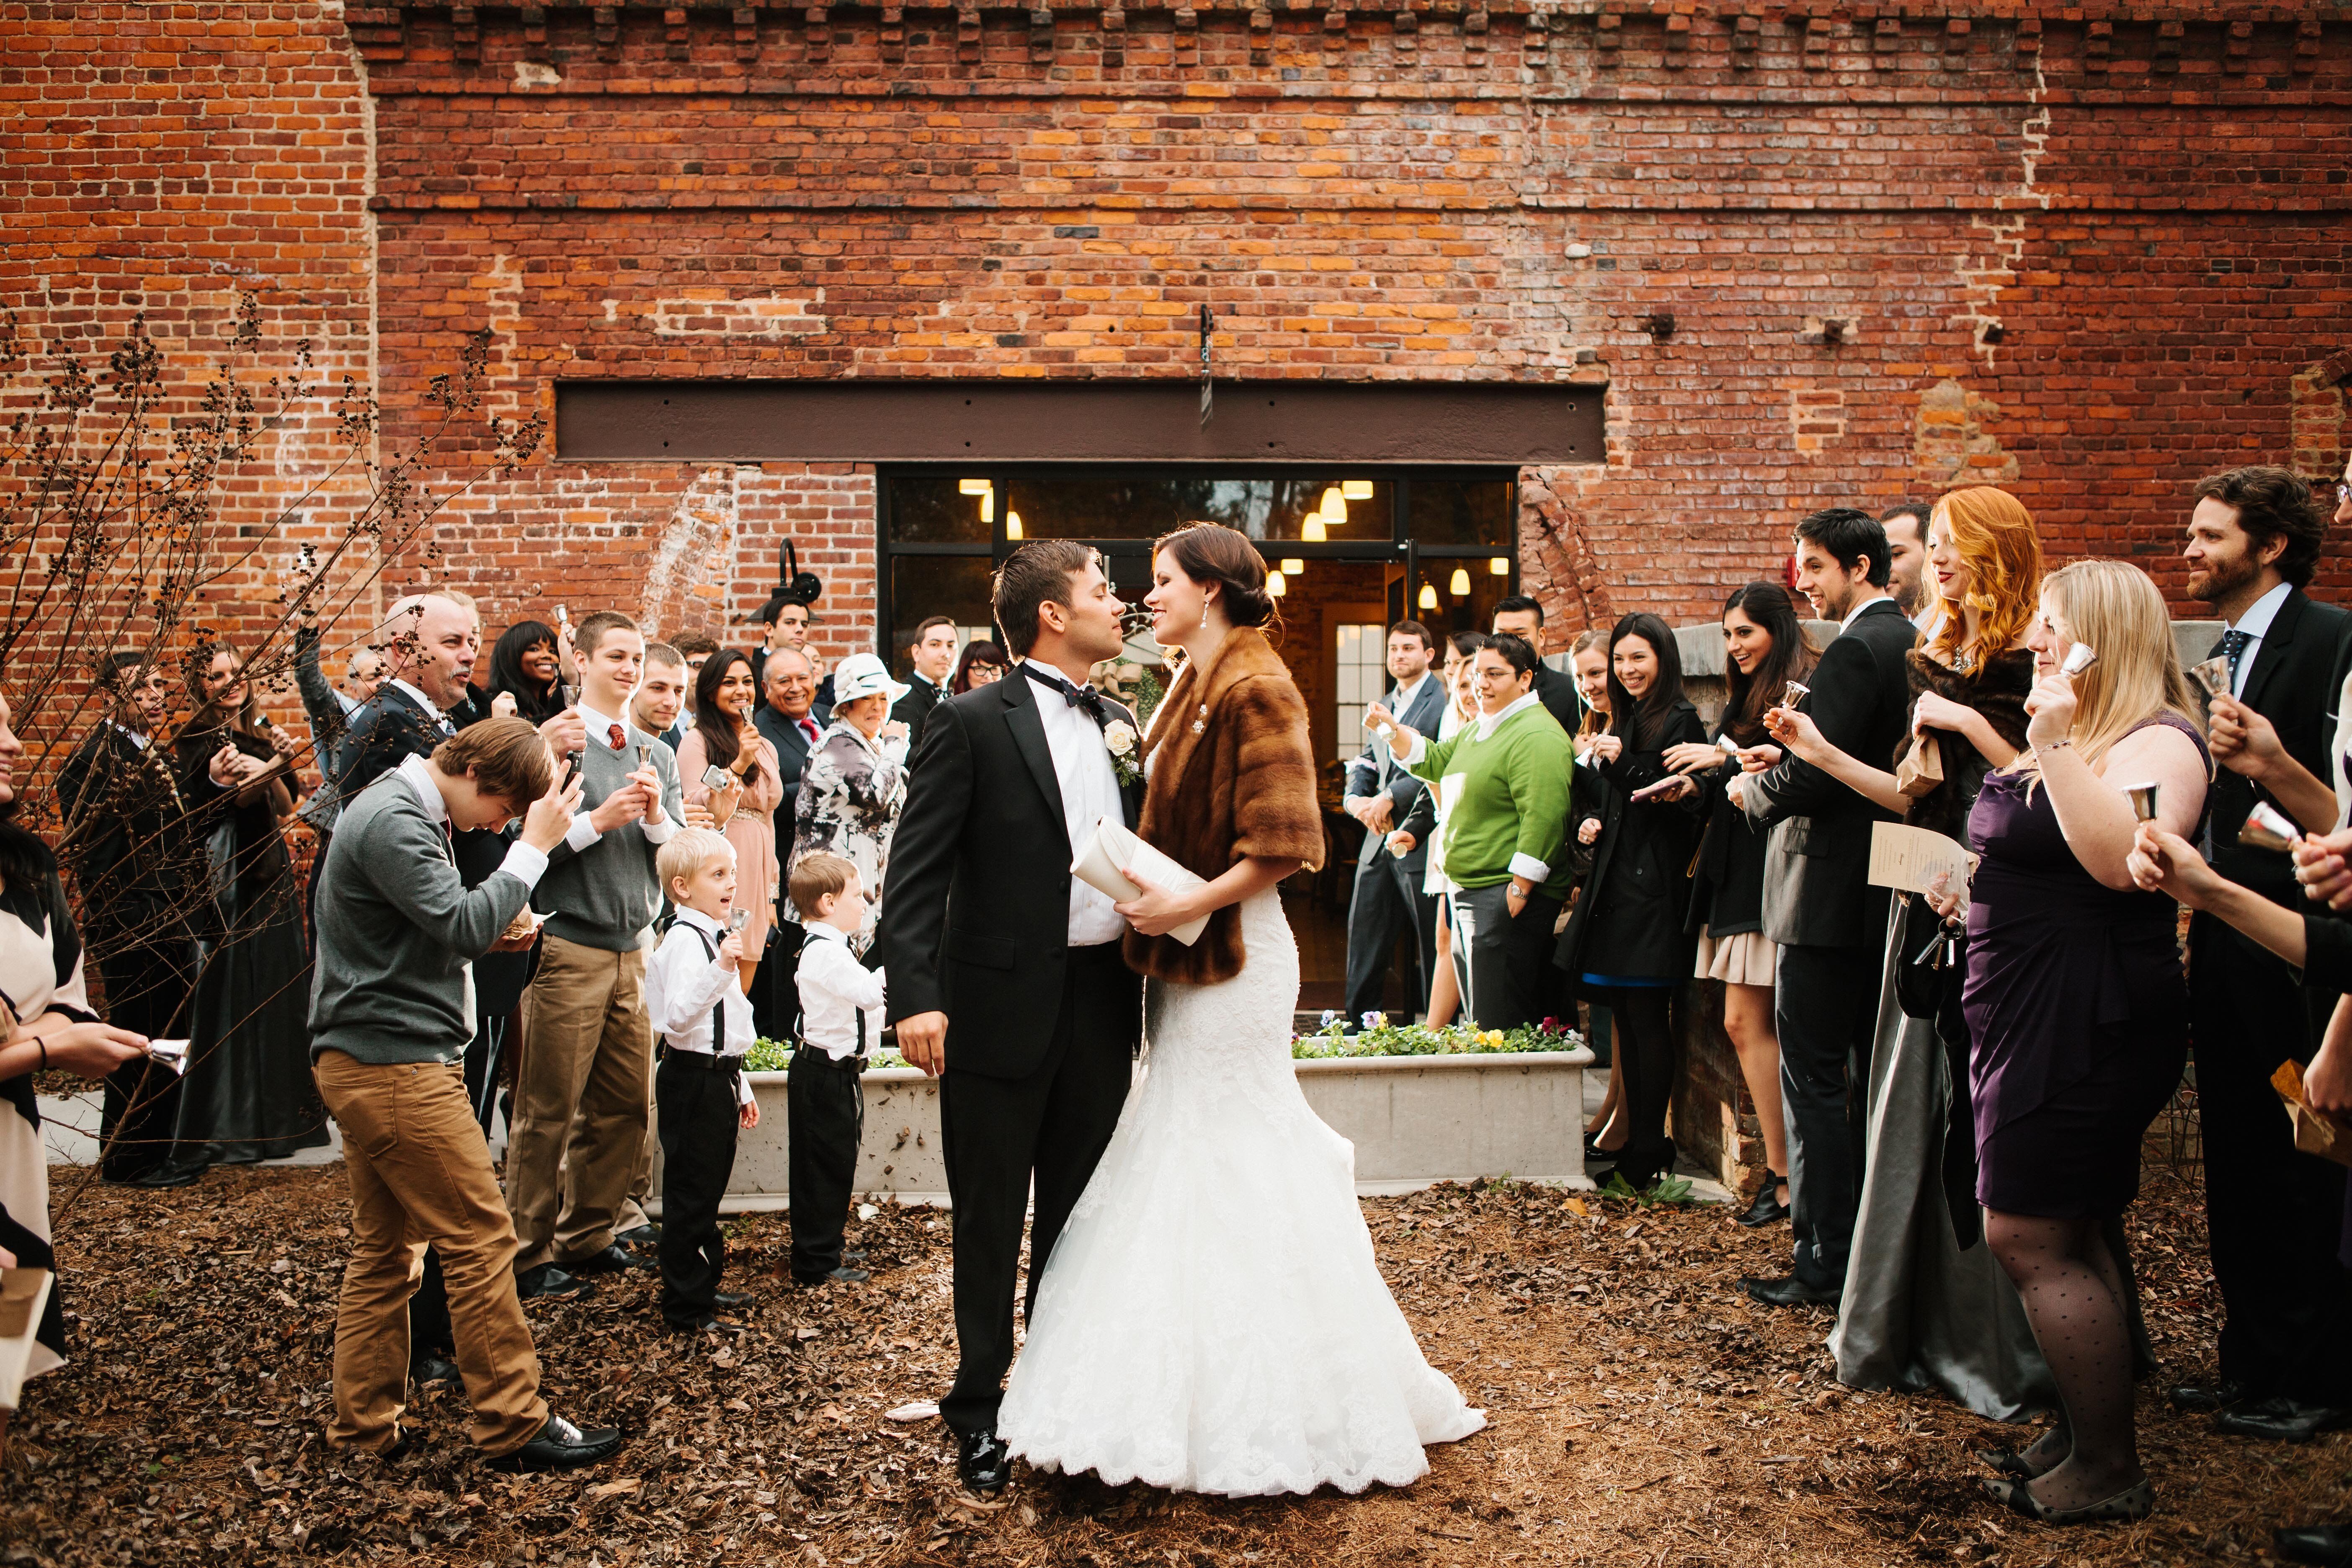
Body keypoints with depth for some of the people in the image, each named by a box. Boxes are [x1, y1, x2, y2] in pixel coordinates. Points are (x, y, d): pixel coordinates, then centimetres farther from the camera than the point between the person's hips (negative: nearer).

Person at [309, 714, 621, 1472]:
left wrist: (497, 929, 5)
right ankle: (515, 1426, -1)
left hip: (366, 1062, 11)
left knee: (382, 1247, 14)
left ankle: (364, 1425, 20)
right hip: (396, 1062, -11)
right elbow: (463, 927, -22)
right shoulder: (392, 821, -16)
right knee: (481, 1239, -7)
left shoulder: (408, 812, 17)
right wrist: (533, 849, -16)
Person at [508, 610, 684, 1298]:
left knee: (625, 1105, 10)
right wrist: (599, 820, -16)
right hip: (568, 949, -6)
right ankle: (528, 1254, 10)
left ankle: (589, 1236, 24)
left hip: (632, 950, 6)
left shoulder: (656, 754, 14)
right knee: (548, 1111, -1)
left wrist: (656, 815, -8)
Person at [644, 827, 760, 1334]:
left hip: (718, 1077, 10)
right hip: (693, 1079, -10)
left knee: (709, 1190, 17)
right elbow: (679, 1017, -29)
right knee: (691, 1194, -3)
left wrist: (740, 1086, 25)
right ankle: (686, 1308, 3)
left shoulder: (717, 935, 16)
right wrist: (721, 970, -39)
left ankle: (704, 1286, 28)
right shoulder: (684, 939, -16)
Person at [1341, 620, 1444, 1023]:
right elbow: (1366, 763, 21)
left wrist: (1390, 797, -21)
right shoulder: (1383, 704, 20)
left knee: (1433, 947, 0)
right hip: (1379, 843, 8)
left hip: (1420, 843, -8)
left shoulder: (1445, 701, -7)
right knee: (1364, 939, 10)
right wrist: (1355, 799, 0)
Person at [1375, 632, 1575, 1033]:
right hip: (1468, 894, 11)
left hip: (1507, 898, -11)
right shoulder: (1480, 729, 17)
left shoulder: (1537, 736, -17)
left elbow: (1543, 819, -24)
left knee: (1498, 1028, -7)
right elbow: (1434, 762, 30)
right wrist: (1392, 729, 14)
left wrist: (1518, 892, -25)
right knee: (1477, 1018, 17)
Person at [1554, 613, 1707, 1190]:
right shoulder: (1621, 722, 18)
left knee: (1646, 1015, -5)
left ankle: (1649, 1152, 2)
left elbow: (1698, 805, -11)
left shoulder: (1680, 720, -6)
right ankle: (1638, 1142, 16)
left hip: (1654, 881, -8)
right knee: (1624, 1015, 9)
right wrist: (1587, 820, 6)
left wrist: (1684, 793, -31)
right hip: (1613, 881, 8)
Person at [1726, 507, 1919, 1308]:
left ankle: (1825, 1259, 2)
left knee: (1813, 1079, -3)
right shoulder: (1911, 642, 12)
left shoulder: (1855, 650, -17)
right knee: (1873, 1076, 15)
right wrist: (1796, 740, 9)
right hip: (1885, 895, 10)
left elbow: (1813, 777, -23)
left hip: (1830, 896, -10)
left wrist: (1751, 788, -4)